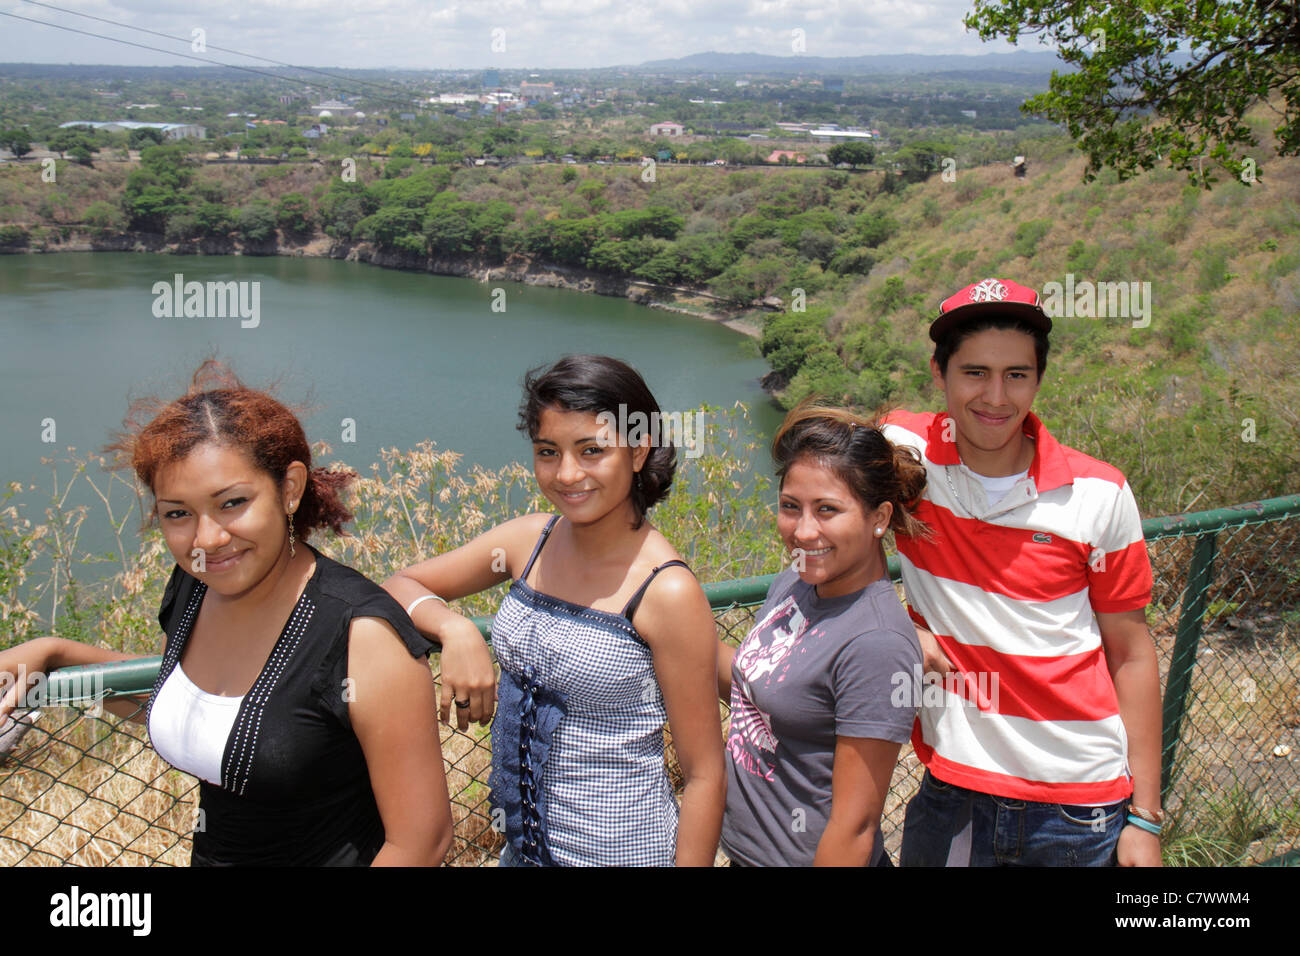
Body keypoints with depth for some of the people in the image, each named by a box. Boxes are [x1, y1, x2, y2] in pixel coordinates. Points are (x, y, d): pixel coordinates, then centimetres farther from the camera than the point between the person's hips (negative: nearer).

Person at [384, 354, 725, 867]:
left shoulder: (667, 591, -21)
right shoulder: (531, 540, -5)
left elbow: (704, 775, -16)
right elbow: (400, 587, 3)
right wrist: (455, 630, -17)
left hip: (620, 848, -5)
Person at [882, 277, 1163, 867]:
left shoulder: (1100, 496, -7)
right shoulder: (903, 451, -9)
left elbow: (1130, 655, -1)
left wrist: (1144, 819, -1)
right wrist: (901, 625, -11)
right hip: (952, 794, 1)